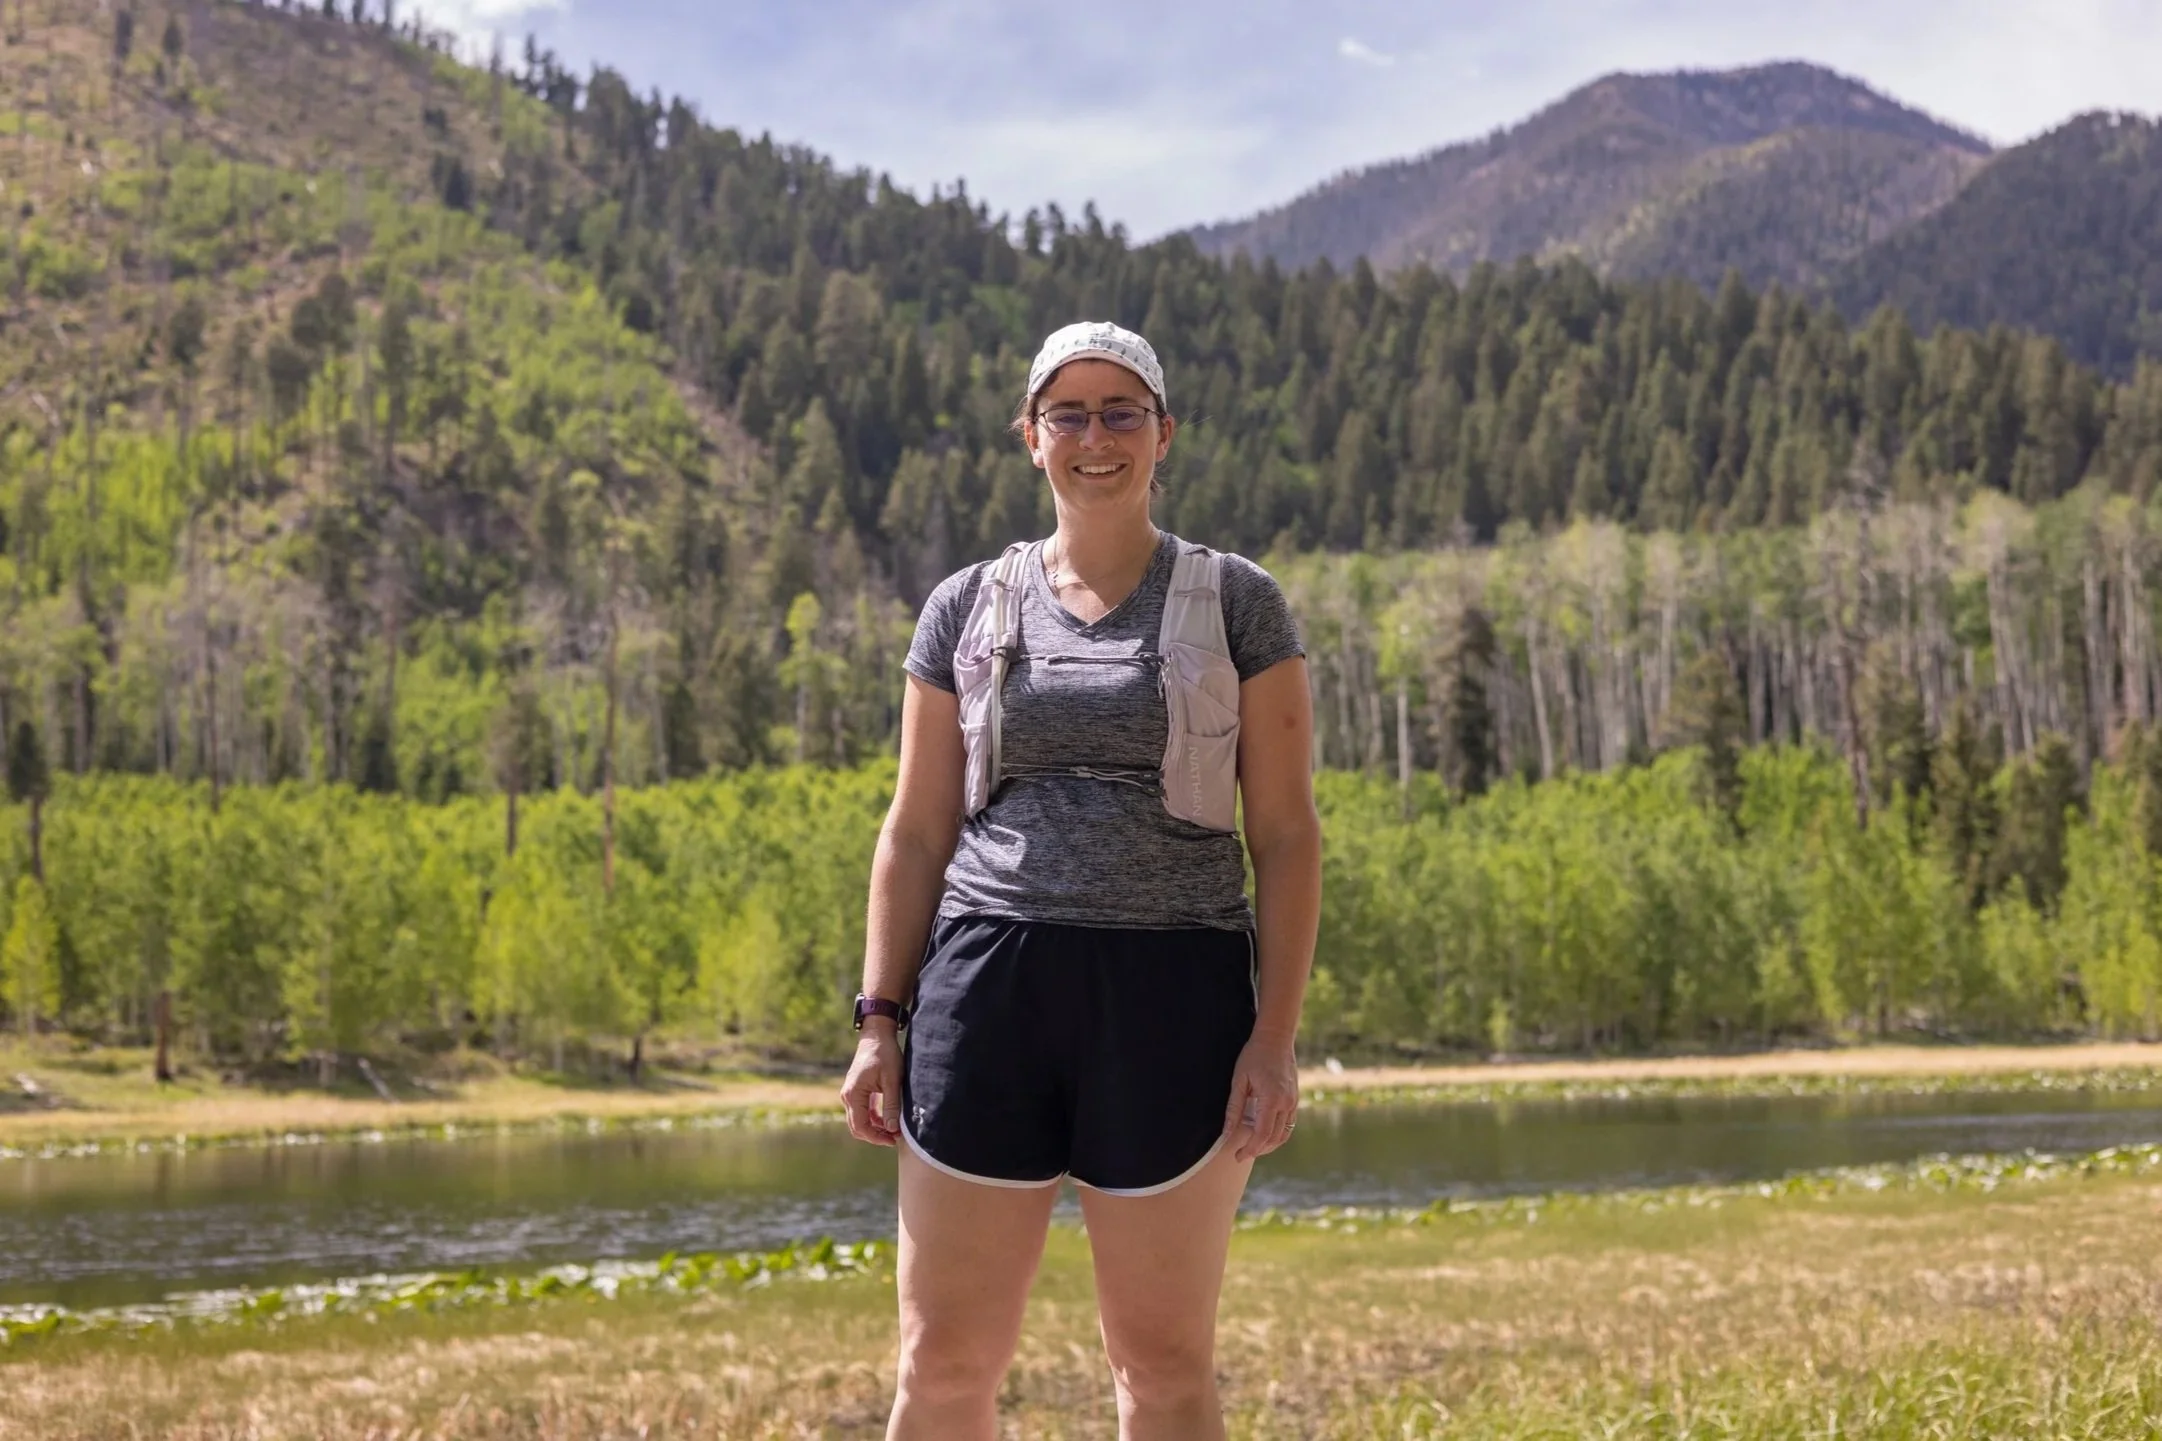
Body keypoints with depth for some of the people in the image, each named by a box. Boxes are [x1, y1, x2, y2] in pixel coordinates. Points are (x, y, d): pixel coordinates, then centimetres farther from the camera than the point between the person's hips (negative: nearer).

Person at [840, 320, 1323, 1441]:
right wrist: (879, 1021, 4)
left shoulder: (1236, 604, 5)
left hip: (1173, 996, -1)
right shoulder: (967, 608, 11)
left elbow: (1286, 835, 2)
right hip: (990, 986, 2)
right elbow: (916, 833, 12)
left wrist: (1275, 1035, -7)